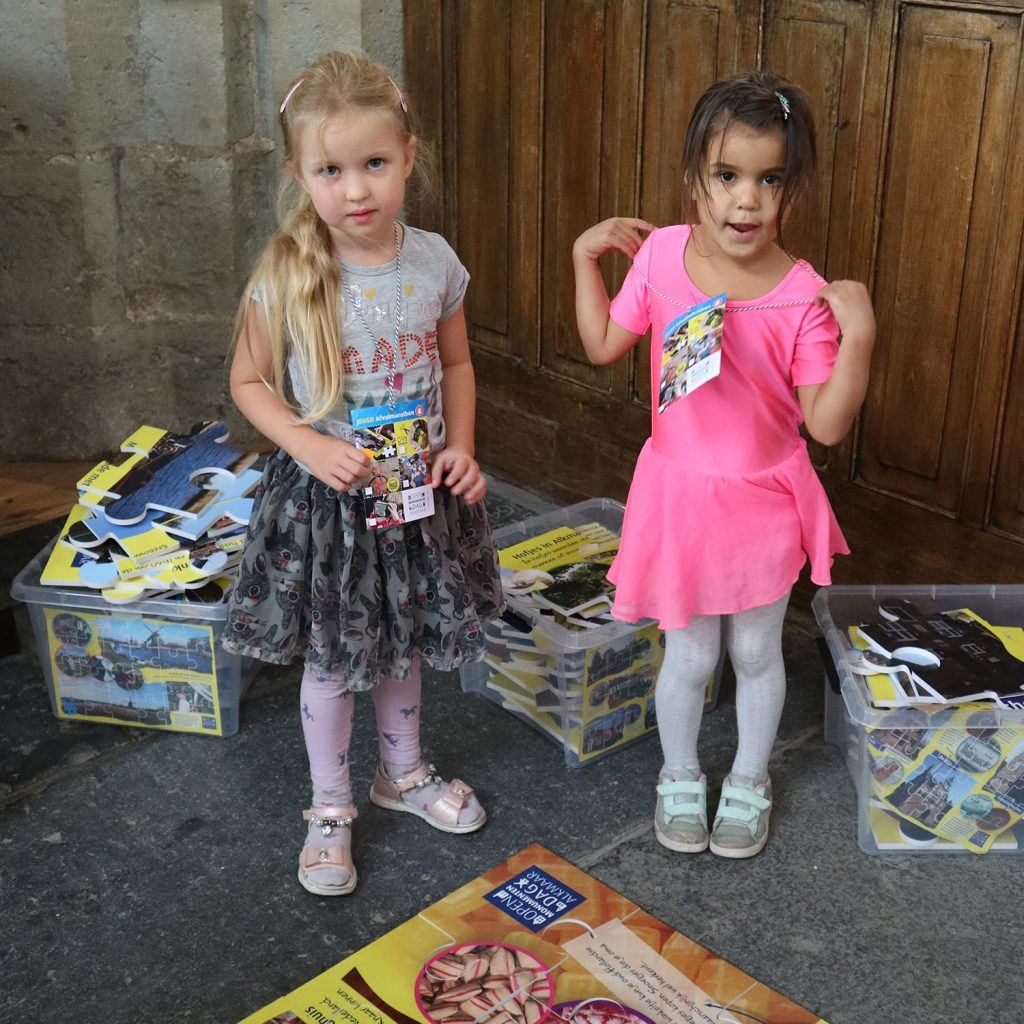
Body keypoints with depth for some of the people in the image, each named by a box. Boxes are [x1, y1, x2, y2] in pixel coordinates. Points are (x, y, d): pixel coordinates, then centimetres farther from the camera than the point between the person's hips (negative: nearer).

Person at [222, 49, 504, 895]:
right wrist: (312, 447, -21)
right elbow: (249, 382, -7)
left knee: (404, 645, 22)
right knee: (331, 660, 12)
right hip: (326, 496, -3)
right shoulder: (287, 277, -17)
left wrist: (460, 446, -8)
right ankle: (331, 808, 33)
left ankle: (404, 772, 47)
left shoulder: (433, 261, -8)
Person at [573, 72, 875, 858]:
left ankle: (750, 783, 42)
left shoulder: (803, 298, -19)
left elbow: (828, 425, -20)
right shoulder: (661, 254, -10)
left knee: (757, 652, 17)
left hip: (765, 500, -1)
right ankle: (680, 778, 40)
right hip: (681, 494, 1)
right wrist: (586, 255, -2)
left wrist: (858, 335, -31)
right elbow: (604, 346, 4)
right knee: (691, 655, 14)